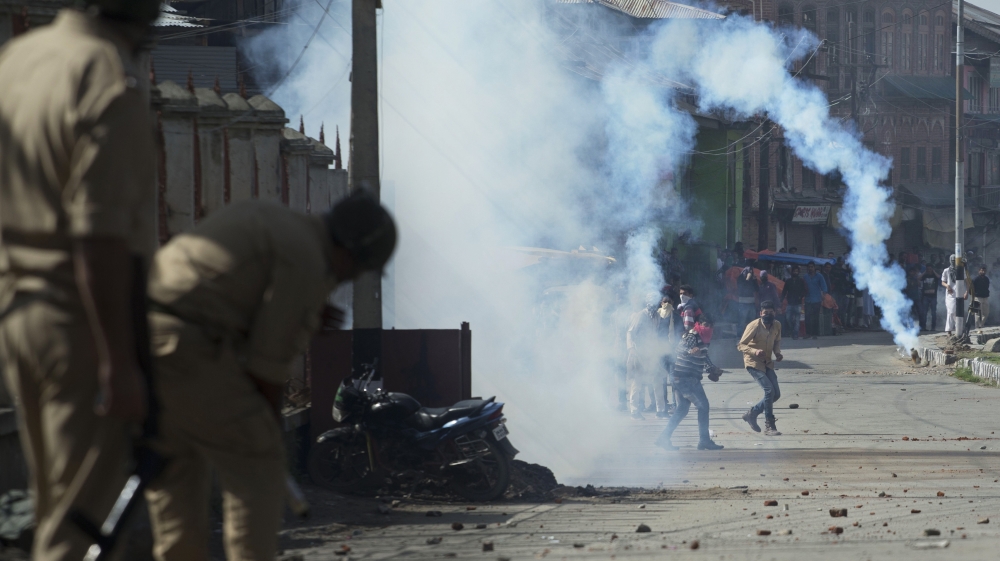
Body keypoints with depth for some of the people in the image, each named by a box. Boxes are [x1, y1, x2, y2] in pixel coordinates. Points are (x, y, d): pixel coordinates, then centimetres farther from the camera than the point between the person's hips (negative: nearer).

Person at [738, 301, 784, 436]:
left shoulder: (777, 325, -2)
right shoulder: (754, 326, -20)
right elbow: (741, 345, -17)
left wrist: (777, 353, -5)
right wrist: (755, 351, -34)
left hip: (767, 363, 7)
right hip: (754, 363, -7)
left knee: (776, 394, 4)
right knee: (769, 391, -18)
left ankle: (752, 413, 22)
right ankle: (769, 426, -10)